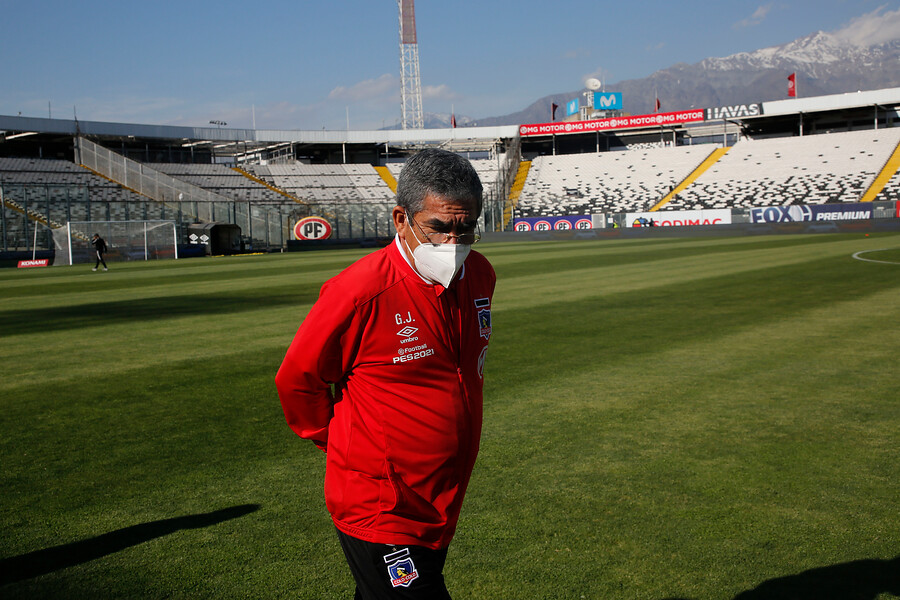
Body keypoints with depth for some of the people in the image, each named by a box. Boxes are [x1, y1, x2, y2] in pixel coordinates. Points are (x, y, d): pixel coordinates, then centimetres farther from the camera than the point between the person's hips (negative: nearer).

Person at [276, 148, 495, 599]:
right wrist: (344, 446, 2)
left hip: (442, 507, 7)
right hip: (378, 511, -7)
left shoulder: (480, 275, 0)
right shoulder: (360, 290, -22)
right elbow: (297, 380, -9)